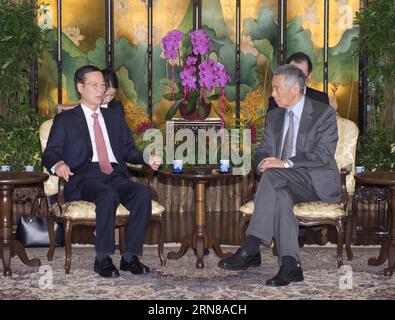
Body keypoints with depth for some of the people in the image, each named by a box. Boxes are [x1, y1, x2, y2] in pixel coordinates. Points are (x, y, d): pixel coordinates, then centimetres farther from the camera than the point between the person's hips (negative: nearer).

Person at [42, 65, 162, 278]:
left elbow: (129, 150, 23)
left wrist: (147, 159, 2)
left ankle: (130, 257, -22)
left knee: (143, 193, -27)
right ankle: (102, 259, -25)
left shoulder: (115, 118, 27)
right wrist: (58, 164, -19)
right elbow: (50, 153, 5)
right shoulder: (65, 120, 15)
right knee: (109, 196, -36)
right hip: (85, 178, -4)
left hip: (116, 176, 4)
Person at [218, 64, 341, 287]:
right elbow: (263, 151, 15)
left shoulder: (324, 113, -2)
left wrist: (285, 163, -24)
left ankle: (251, 249, -36)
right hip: (285, 183, 5)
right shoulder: (274, 116, 18)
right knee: (279, 194, -34)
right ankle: (290, 265, -39)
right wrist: (264, 162, -11)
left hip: (319, 182, -5)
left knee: (273, 175, -33)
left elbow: (323, 154, -14)